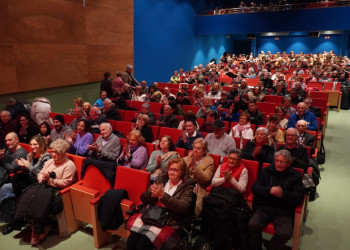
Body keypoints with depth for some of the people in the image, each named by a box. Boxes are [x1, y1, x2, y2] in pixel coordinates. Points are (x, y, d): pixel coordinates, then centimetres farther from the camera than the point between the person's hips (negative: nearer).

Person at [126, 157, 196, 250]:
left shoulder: (187, 186, 2)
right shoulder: (161, 179, 13)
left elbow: (183, 207, -14)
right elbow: (143, 198, 11)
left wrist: (163, 195, -17)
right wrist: (152, 194, -11)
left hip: (170, 221, -4)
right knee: (131, 240, -21)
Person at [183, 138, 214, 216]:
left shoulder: (209, 161, 5)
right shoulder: (187, 158, 16)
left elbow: (206, 178, -10)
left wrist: (194, 166, -15)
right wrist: (189, 164, -11)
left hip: (198, 191, -3)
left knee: (196, 205, -30)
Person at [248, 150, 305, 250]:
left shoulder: (295, 176, 8)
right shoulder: (266, 171, 11)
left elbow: (299, 197, -1)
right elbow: (255, 188, 3)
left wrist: (283, 194, -20)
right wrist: (269, 190, -17)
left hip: (284, 211, -1)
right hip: (264, 207, 1)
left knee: (284, 234, -27)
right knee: (253, 225, -25)